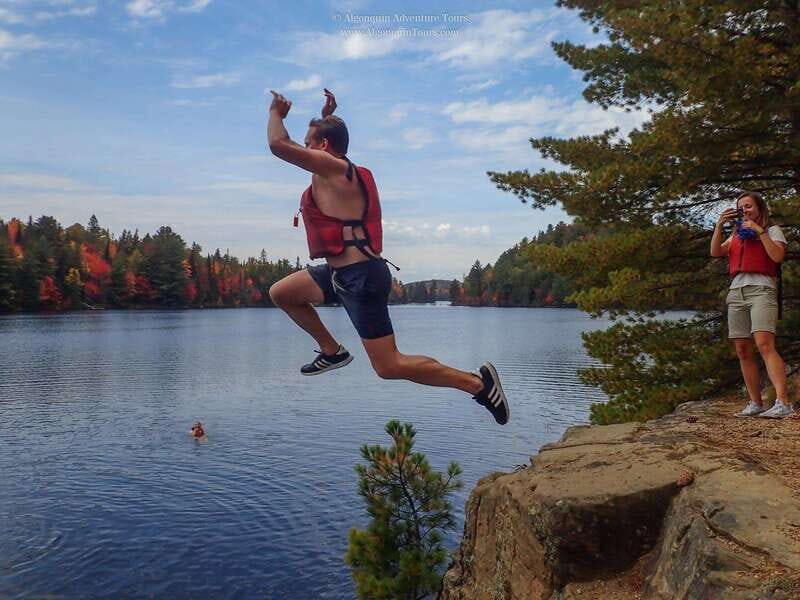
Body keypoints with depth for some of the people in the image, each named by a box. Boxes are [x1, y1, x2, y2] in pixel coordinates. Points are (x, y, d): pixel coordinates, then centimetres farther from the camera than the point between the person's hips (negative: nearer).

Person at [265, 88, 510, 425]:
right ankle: (332, 351, 23)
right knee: (280, 293, 19)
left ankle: (476, 381, 0)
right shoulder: (339, 171, 16)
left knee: (390, 367, -8)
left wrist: (276, 113, 2)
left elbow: (279, 145, -17)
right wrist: (326, 118, 36)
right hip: (342, 274, 10)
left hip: (361, 279, -10)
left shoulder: (334, 168, -12)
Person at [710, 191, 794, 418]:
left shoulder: (772, 230, 12)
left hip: (761, 289, -6)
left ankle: (783, 403, -29)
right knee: (743, 352, 0)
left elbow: (778, 256, -6)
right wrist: (719, 225, 6)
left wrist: (759, 231, -6)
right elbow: (715, 252, 11)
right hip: (736, 292, 6)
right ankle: (755, 404, 3)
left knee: (764, 344, -23)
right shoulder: (736, 236, 27)